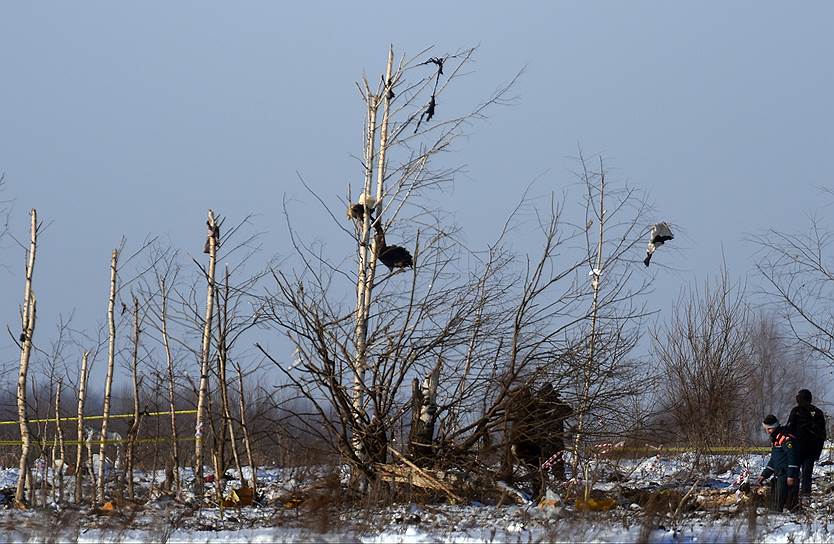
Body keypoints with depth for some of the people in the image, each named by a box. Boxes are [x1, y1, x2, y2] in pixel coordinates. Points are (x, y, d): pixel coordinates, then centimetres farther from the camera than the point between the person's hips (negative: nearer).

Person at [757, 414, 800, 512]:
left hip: (787, 478, -11)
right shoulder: (774, 439, 19)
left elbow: (792, 457, -21)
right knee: (774, 505, 15)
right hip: (779, 477, 11)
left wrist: (791, 476, -24)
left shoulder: (786, 438, -13)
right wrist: (764, 475, 22)